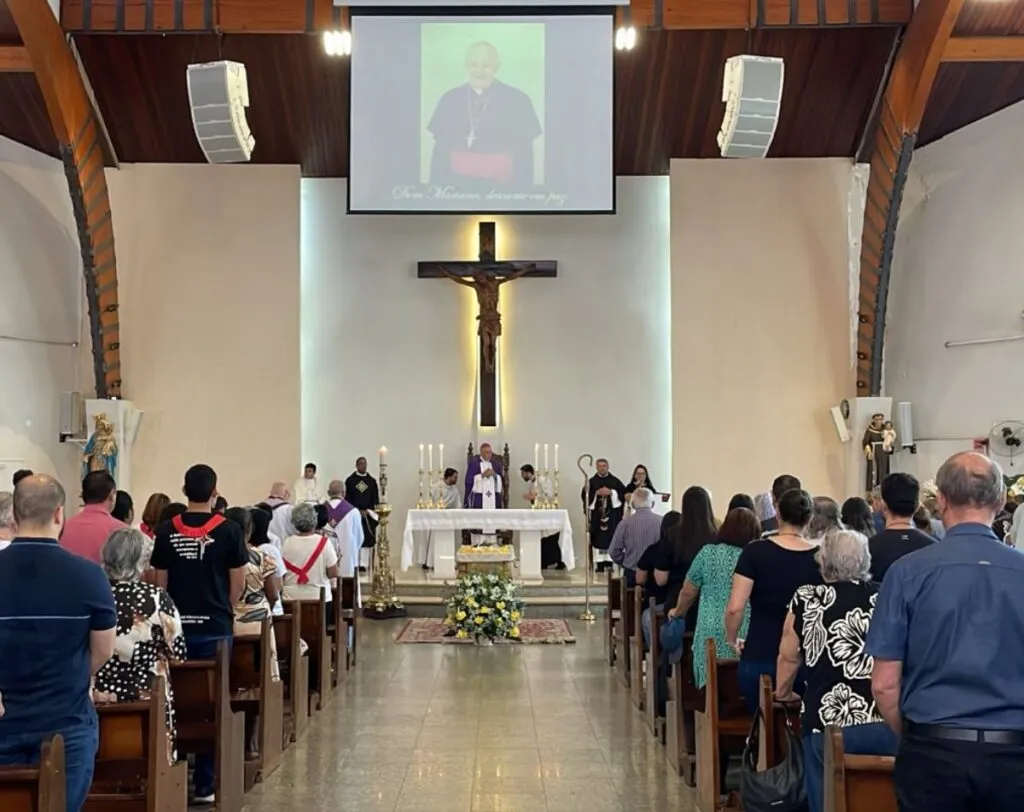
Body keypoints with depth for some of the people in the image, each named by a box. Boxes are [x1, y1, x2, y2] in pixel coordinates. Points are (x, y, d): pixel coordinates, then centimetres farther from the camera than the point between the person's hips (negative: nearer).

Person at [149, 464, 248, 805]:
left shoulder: (166, 531, 0)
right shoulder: (228, 530, -6)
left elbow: (160, 582, 6)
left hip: (175, 628, 2)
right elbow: (238, 583, -1)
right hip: (215, 629, -2)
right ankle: (205, 784, 9)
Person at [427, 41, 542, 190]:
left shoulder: (516, 100, -1)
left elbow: (524, 153, -1)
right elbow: (440, 149, 8)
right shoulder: (450, 100, 8)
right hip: (457, 184, 2)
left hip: (500, 186, -2)